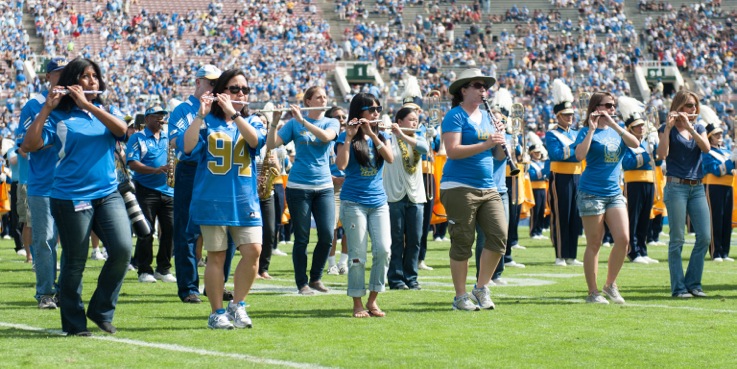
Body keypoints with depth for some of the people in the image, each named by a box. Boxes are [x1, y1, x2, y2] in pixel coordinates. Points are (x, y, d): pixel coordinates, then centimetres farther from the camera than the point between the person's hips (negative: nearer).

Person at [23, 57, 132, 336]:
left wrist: (87, 104, -15)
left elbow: (121, 129, -11)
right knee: (75, 262, 1)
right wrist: (46, 108, -17)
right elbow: (31, 144, -13)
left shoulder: (107, 112, 12)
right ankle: (73, 323, 13)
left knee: (122, 249, -11)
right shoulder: (59, 116, 0)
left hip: (108, 194, 4)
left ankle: (101, 310, 8)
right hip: (71, 197, -4)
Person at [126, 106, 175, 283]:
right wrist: (155, 170, -21)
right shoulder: (137, 138, 2)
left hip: (168, 190, 5)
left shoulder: (169, 138, 18)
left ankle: (163, 269, 12)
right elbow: (133, 164, -9)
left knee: (170, 230, 1)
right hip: (146, 189, -4)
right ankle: (144, 270, 2)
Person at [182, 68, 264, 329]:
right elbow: (188, 147, -13)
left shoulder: (251, 122, 10)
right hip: (213, 199, -2)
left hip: (244, 199, 2)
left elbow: (256, 140, -13)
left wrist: (233, 113, -19)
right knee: (216, 256, 1)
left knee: (253, 251, -8)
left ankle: (237, 305, 9)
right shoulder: (207, 122, 3)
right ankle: (217, 313, 10)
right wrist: (201, 115, -18)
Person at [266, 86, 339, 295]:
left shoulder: (331, 123, 7)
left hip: (324, 187, 2)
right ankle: (302, 283, 9)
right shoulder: (294, 123, 3)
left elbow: (326, 136, -17)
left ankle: (316, 278, 13)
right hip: (298, 187, -2)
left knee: (327, 236, -5)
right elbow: (271, 145, -5)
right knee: (302, 238, 0)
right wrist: (274, 122, -18)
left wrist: (302, 120, -21)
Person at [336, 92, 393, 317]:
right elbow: (341, 165, -16)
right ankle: (357, 304, 5)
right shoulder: (346, 138, 0)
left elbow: (390, 158, -8)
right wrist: (349, 136, -18)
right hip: (354, 203, -4)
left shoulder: (382, 137, 12)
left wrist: (372, 134, -15)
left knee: (383, 250, -7)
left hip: (378, 202, 4)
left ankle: (372, 300, 6)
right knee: (358, 255, -4)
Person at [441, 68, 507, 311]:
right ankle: (460, 297, 7)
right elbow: (452, 151, -18)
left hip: (488, 188, 7)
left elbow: (499, 155, 18)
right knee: (462, 243, -2)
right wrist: (485, 145, -22)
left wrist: (500, 143, -4)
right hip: (459, 188, -7)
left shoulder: (486, 117, 17)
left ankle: (481, 288, 9)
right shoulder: (455, 116, -5)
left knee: (499, 236, -5)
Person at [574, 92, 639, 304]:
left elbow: (635, 144, -6)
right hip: (592, 193, -5)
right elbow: (580, 155, -21)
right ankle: (593, 292, 5)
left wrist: (614, 124, -12)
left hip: (614, 193, 5)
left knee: (623, 239, -6)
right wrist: (592, 129, -18)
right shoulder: (588, 132, -3)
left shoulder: (617, 130, 13)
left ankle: (610, 284, 11)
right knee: (594, 244, -2)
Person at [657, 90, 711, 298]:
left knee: (704, 237, -1)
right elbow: (662, 154, -16)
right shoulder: (668, 129, 0)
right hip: (676, 187, -5)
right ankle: (678, 287, 0)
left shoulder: (699, 129, 14)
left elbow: (706, 148, -7)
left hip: (697, 187, 5)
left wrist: (689, 127, -14)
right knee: (677, 239, -4)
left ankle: (693, 283, 10)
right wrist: (669, 126, -18)